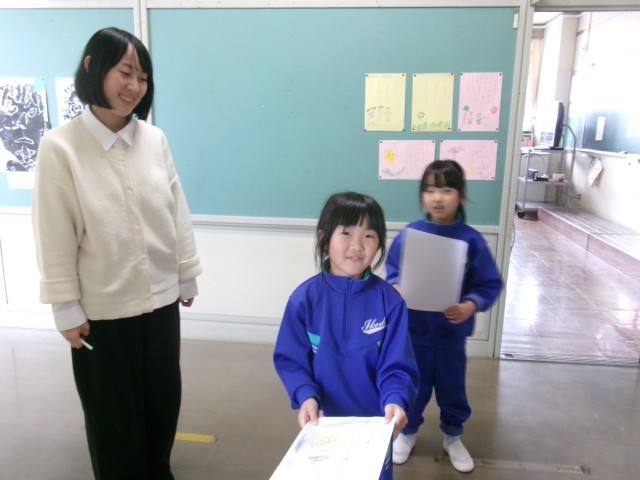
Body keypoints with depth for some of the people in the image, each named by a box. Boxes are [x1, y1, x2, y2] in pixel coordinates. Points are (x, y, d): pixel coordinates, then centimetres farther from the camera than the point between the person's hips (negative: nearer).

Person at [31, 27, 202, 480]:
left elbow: (178, 213, 3)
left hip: (161, 300, 4)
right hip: (101, 309, -3)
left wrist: (187, 276, 7)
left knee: (162, 400, 20)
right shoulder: (60, 146, -12)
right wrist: (66, 309, -8)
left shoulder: (155, 139, -3)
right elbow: (55, 236, -10)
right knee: (113, 412, 16)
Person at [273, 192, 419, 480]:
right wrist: (306, 396, -25)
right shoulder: (304, 298, -14)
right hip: (323, 422, 1)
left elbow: (396, 366, -13)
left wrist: (395, 401, -30)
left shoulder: (389, 301, -14)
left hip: (374, 422, 0)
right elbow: (290, 359, -9)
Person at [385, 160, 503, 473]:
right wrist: (396, 289, -18)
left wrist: (471, 306, -24)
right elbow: (392, 272, 1)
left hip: (451, 330, 0)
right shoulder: (408, 234, -10)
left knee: (452, 385, 18)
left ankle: (453, 437, 43)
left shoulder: (471, 240, -12)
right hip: (413, 328, 1)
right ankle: (408, 432, 42)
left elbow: (491, 284, -8)